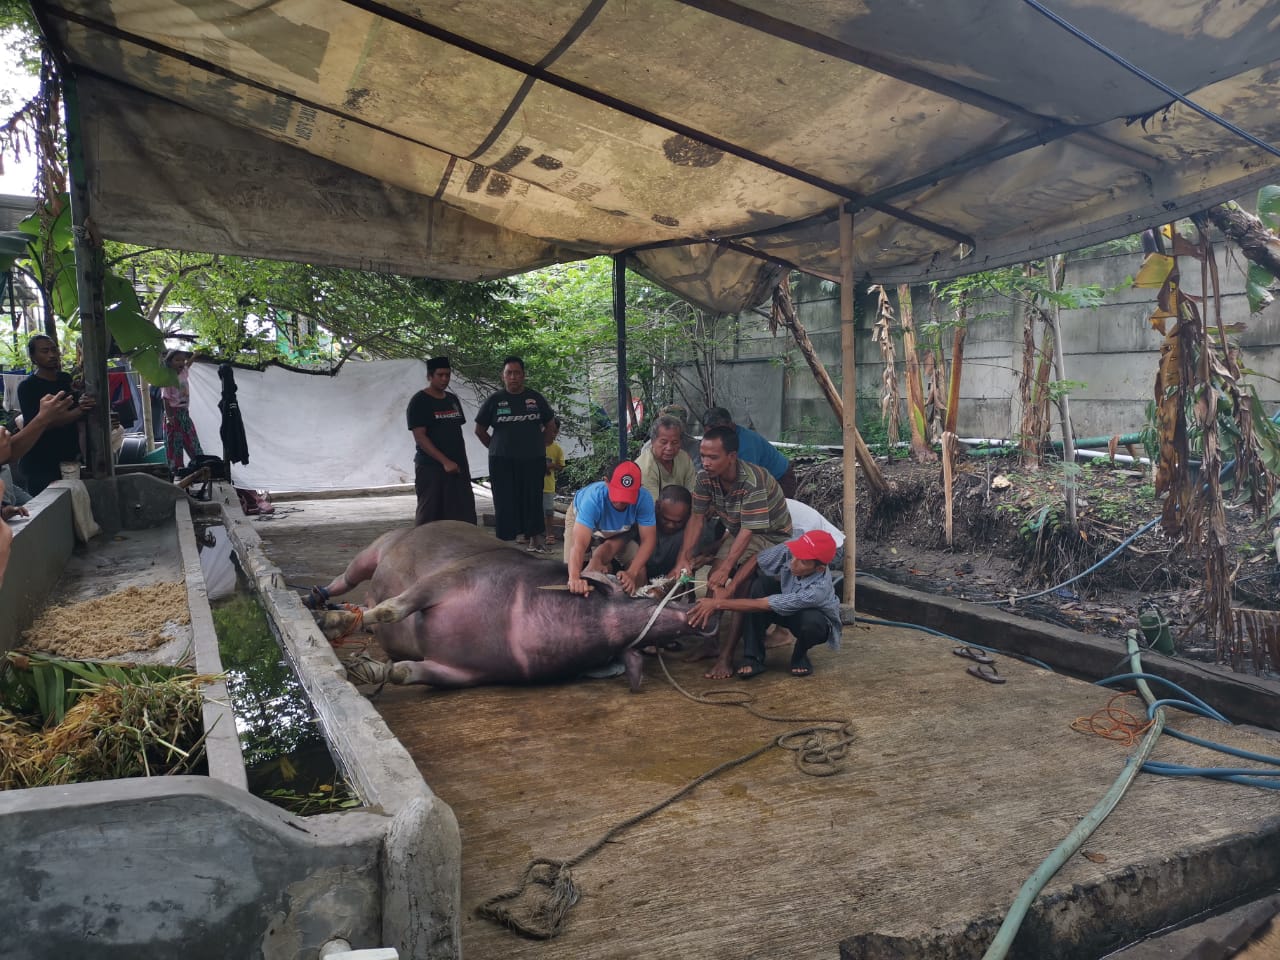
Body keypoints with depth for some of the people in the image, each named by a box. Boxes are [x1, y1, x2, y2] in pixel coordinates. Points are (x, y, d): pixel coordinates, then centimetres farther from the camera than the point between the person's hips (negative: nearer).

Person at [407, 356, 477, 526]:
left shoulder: (453, 399, 14)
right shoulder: (419, 401, -6)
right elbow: (419, 437, -13)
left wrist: (463, 461, 12)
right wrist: (445, 461, -20)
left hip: (457, 467, 6)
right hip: (430, 467, -6)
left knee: (464, 515, 1)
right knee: (429, 518, -1)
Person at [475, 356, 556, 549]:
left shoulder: (536, 398, 6)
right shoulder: (494, 400, 2)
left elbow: (549, 426, 16)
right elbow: (480, 430, 10)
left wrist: (538, 445, 8)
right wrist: (496, 447, 5)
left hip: (533, 460, 1)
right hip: (502, 462, -1)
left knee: (533, 500, 3)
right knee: (505, 502, -1)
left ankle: (535, 540, 12)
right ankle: (504, 541, 7)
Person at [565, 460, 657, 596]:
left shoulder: (643, 498, -39)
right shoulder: (593, 497, -46)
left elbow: (648, 540, -33)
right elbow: (579, 544, -55)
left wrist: (631, 573, -48)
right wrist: (574, 579, -72)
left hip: (620, 529, 2)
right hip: (581, 518, -2)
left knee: (638, 565, -14)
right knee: (573, 570, -13)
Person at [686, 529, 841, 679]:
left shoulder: (819, 589, -40)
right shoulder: (791, 549, -30)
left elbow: (761, 605, -39)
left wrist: (719, 603, -37)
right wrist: (721, 597, -31)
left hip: (817, 622, -4)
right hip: (787, 609, 4)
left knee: (811, 621, -40)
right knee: (758, 583, -26)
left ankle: (800, 656, -4)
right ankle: (753, 658, -17)